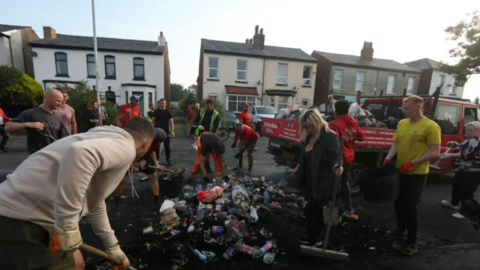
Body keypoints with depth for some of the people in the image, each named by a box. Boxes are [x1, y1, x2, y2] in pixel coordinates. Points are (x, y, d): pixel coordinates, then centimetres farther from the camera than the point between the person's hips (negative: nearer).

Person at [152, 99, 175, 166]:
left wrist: (172, 131, -12)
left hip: (166, 132, -1)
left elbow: (171, 122, -3)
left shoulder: (168, 112, 1)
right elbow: (153, 121, 6)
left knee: (167, 147, 4)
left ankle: (168, 160, 13)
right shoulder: (156, 111, 4)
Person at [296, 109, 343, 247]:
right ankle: (315, 238, 35)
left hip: (323, 183, -8)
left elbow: (335, 156, -28)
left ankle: (312, 241, 15)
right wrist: (298, 168, 21)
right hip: (311, 181, 8)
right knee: (316, 211, 19)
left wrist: (336, 166, -47)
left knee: (309, 210, -3)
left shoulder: (330, 137, -19)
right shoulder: (309, 137, 6)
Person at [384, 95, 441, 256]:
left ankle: (412, 243, 17)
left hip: (417, 174, -6)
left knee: (411, 208, 1)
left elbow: (435, 152, -16)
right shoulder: (401, 123, 4)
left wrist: (411, 163, -24)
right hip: (399, 171, 6)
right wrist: (388, 159, -7)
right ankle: (400, 231, 39)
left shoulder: (431, 126, -14)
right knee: (399, 204, 18)